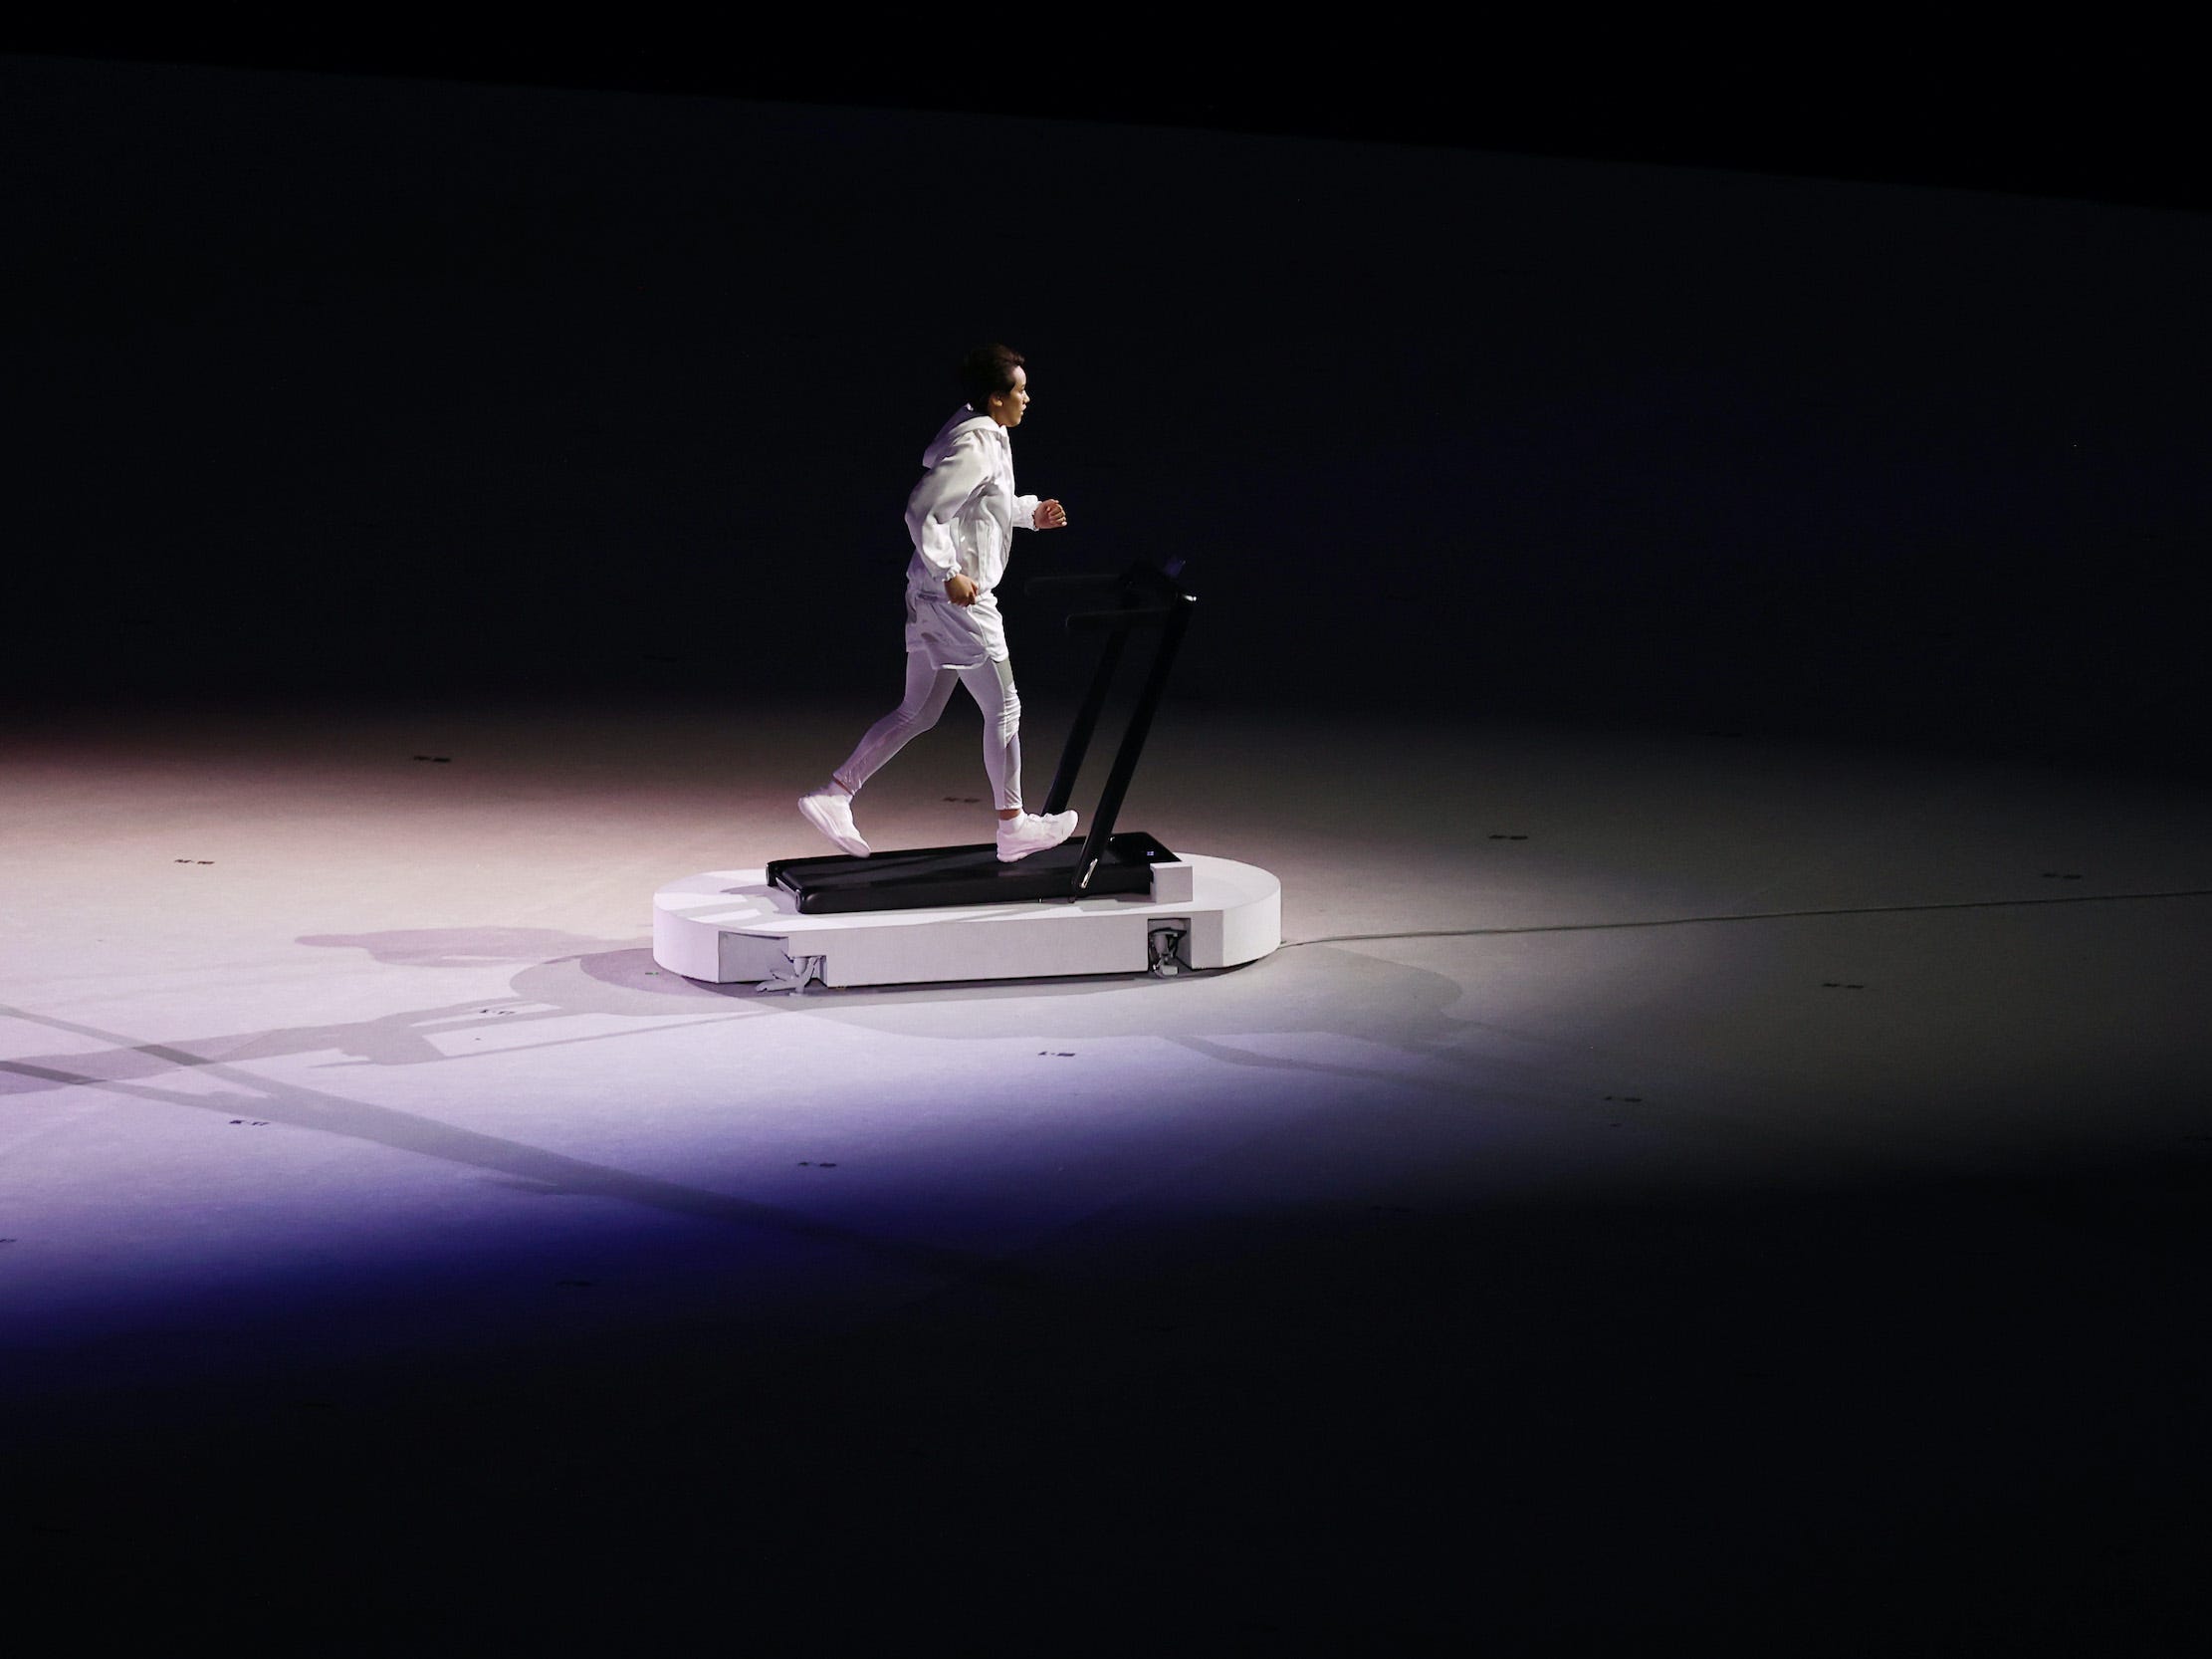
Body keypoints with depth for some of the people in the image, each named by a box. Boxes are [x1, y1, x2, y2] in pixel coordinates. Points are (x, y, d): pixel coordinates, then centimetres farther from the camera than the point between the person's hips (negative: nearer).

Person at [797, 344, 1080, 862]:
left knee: (917, 713, 14)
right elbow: (921, 510, -25)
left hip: (934, 598, 10)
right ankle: (1013, 828, 13)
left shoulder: (987, 437, 13)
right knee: (1003, 708, 3)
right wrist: (950, 573, -24)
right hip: (958, 600, -10)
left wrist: (1031, 513, 18)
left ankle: (834, 795, 12)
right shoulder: (973, 448, -19)